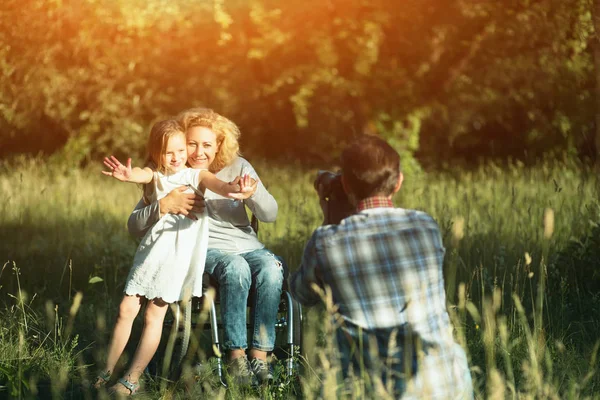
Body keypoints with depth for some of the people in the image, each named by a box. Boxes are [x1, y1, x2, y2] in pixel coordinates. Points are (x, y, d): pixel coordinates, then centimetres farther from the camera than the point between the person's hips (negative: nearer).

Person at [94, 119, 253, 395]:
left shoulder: (196, 176, 1)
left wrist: (234, 190, -45)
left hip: (179, 253, -3)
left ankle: (132, 380, 3)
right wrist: (128, 175, -46)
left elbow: (216, 183, -20)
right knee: (126, 310, 2)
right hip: (150, 249, 3)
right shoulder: (155, 175, 5)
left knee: (154, 315, -3)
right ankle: (107, 372, 15)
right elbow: (142, 175, -20)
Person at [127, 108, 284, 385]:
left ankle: (259, 356, -28)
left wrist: (253, 191, -25)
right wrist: (166, 204, -26)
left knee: (271, 269, -32)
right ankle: (236, 357, -31)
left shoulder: (237, 167, 6)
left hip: (248, 246, 3)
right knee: (236, 268, -36)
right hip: (205, 250, -3)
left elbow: (270, 215, -3)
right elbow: (134, 226, -8)